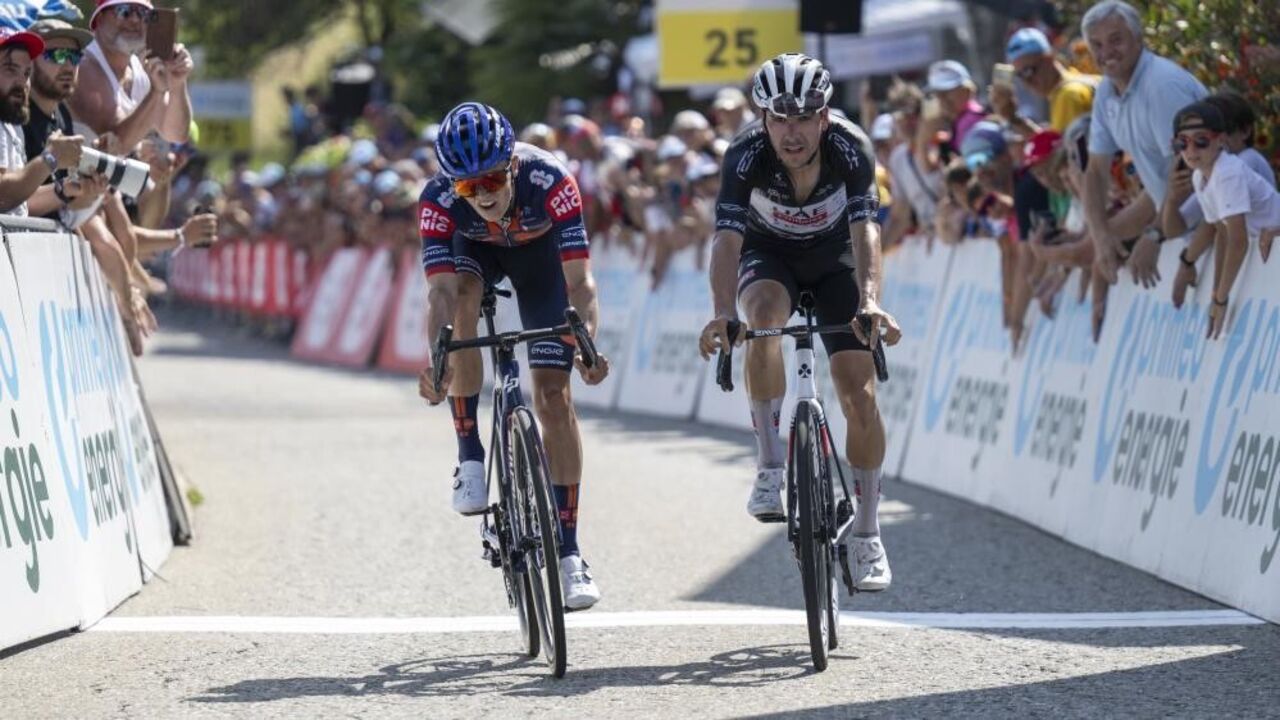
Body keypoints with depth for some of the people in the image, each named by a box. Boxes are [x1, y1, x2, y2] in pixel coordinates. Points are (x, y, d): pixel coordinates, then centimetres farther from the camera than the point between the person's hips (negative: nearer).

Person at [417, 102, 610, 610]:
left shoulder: (549, 181, -39)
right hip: (475, 249, 1)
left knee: (553, 395, -9)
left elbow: (579, 281, -41)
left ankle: (568, 553, -3)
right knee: (462, 295, -35)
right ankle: (470, 457, -21)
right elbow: (441, 291, -41)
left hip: (539, 250, -1)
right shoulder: (439, 201, -35)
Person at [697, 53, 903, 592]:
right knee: (766, 311, -36)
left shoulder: (851, 150, -30)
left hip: (833, 261, 1)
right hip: (769, 256, -1)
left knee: (859, 395, -11)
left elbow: (864, 232, -39)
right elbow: (727, 239, -40)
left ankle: (867, 536, 3)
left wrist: (870, 303, -57)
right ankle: (770, 466, -26)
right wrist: (723, 314, -57)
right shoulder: (746, 156, -31)